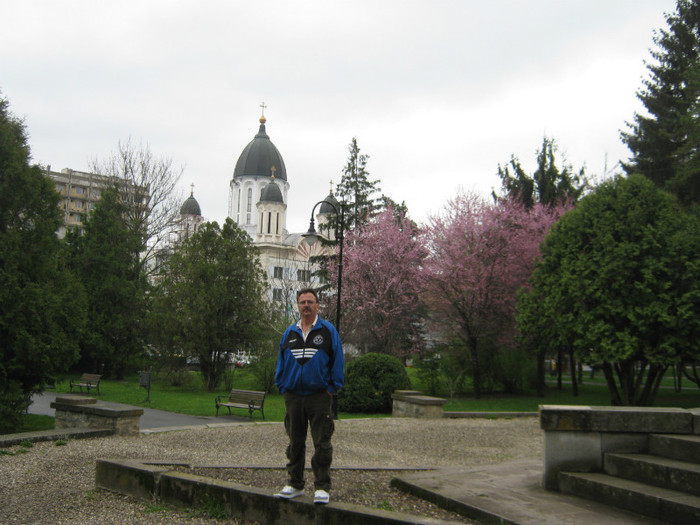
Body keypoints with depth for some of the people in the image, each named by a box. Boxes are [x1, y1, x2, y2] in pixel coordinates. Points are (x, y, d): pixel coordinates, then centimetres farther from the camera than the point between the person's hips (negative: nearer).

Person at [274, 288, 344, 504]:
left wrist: (332, 388, -5)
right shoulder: (289, 332, 12)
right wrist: (282, 386, 8)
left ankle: (322, 488, 4)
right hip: (293, 396, 4)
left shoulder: (328, 330, 1)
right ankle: (295, 484, 21)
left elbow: (337, 360, 0)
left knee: (322, 443, -2)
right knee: (295, 443, 11)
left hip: (320, 397, -4)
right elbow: (281, 361, 17)